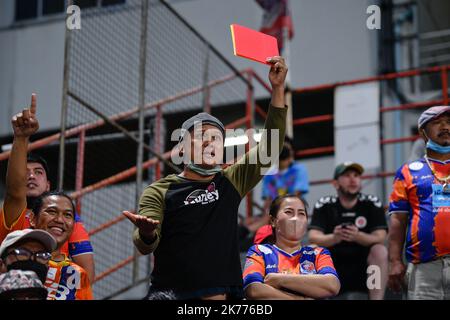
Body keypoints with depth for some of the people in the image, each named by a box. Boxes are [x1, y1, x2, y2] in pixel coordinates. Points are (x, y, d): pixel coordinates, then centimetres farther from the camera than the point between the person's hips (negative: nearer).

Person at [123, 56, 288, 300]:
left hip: (225, 294, 3)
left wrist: (277, 89, 0)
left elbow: (270, 147, 7)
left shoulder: (231, 182, 13)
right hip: (171, 293, -3)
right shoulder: (159, 192, 5)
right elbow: (145, 246, -5)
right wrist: (147, 234, -30)